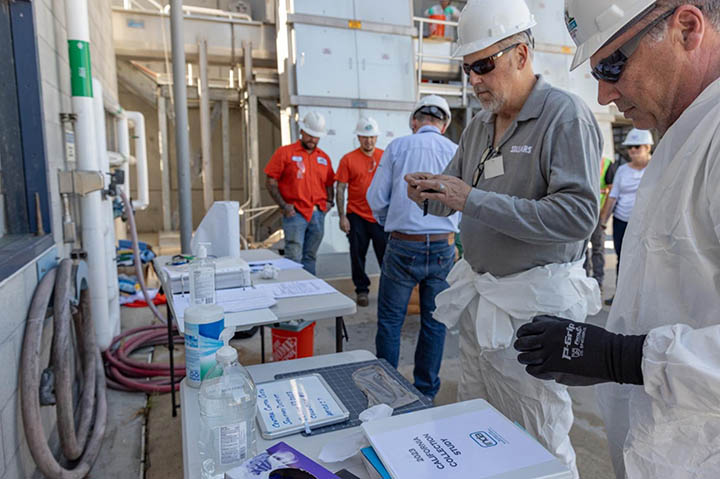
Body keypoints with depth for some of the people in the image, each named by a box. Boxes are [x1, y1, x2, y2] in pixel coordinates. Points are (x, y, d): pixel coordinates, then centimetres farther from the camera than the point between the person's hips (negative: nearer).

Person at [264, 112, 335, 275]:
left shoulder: (324, 157, 14)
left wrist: (329, 201, 6)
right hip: (295, 213, -4)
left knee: (310, 257, 11)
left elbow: (329, 183, 24)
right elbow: (270, 182, -2)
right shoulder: (285, 152, 0)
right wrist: (283, 206, -10)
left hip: (318, 214, 5)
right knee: (294, 258, -8)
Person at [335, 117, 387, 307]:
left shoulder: (385, 157, 4)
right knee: (358, 255, 7)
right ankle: (362, 290, 22)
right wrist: (342, 216, -7)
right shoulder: (348, 159, -1)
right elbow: (340, 188, -2)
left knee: (385, 254, 4)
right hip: (356, 216, 0)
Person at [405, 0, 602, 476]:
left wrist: (474, 199, -25)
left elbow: (578, 215, -22)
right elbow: (455, 200, 17)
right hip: (479, 294, 7)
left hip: (533, 301, -7)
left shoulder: (566, 115, -11)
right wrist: (429, 193, -7)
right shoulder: (480, 124, 11)